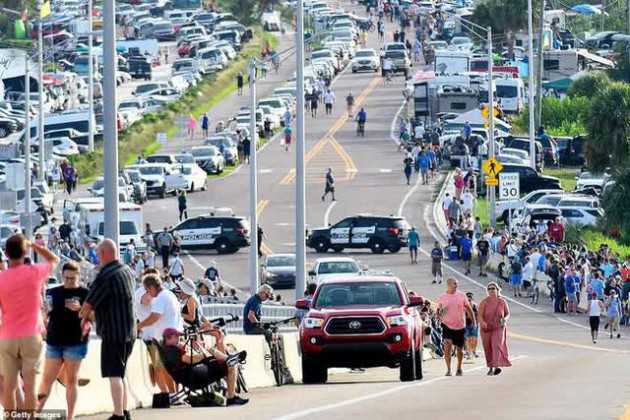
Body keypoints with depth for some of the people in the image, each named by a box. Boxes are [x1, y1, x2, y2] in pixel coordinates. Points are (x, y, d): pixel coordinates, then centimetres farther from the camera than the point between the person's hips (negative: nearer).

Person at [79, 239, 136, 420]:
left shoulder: (105, 276, -18)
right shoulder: (128, 271, 8)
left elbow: (89, 304, -17)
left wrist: (83, 315, 6)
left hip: (113, 332, -8)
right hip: (129, 331, 9)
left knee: (114, 374, -6)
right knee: (121, 374, 18)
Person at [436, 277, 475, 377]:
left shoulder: (462, 296, 0)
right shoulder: (442, 297, -1)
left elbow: (468, 309, 9)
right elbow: (438, 310, 11)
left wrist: (473, 321, 6)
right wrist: (440, 313, -13)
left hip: (460, 326, 1)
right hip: (447, 325, -1)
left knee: (459, 349, 10)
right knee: (447, 346, -18)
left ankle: (459, 368, 30)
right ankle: (448, 369, -12)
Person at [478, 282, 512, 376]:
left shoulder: (502, 302, -2)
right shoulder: (484, 302, -6)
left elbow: (507, 313, 10)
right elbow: (480, 316, -12)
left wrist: (505, 319, -12)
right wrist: (483, 322, -33)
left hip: (499, 328, -1)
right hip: (487, 329, 1)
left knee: (496, 345, -21)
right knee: (488, 349, 8)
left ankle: (496, 366, -29)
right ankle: (490, 368, 24)